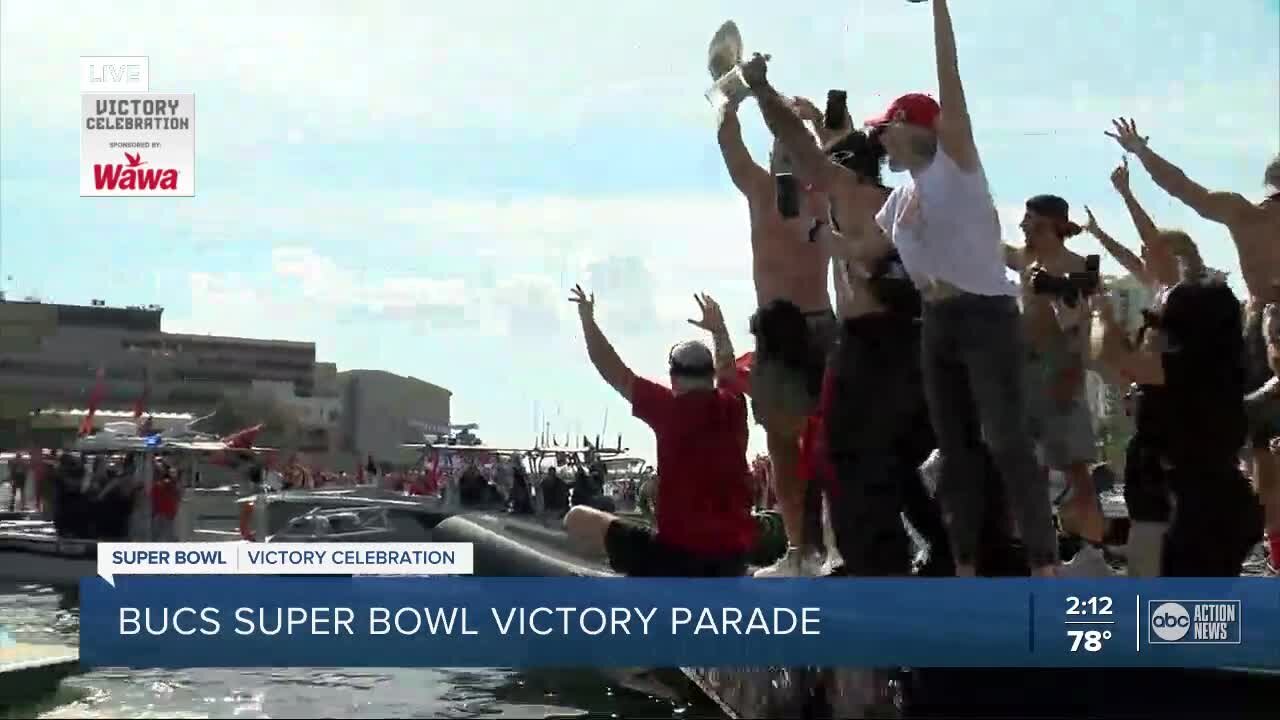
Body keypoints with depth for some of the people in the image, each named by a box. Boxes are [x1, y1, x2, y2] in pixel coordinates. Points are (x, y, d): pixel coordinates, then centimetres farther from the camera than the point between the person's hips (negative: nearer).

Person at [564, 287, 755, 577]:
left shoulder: (671, 409, -7)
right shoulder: (733, 406, 7)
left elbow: (613, 371, -1)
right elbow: (727, 369, 31)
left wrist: (587, 317, 9)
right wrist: (718, 328, 47)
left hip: (680, 553, -5)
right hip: (734, 557, 6)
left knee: (578, 519, 5)